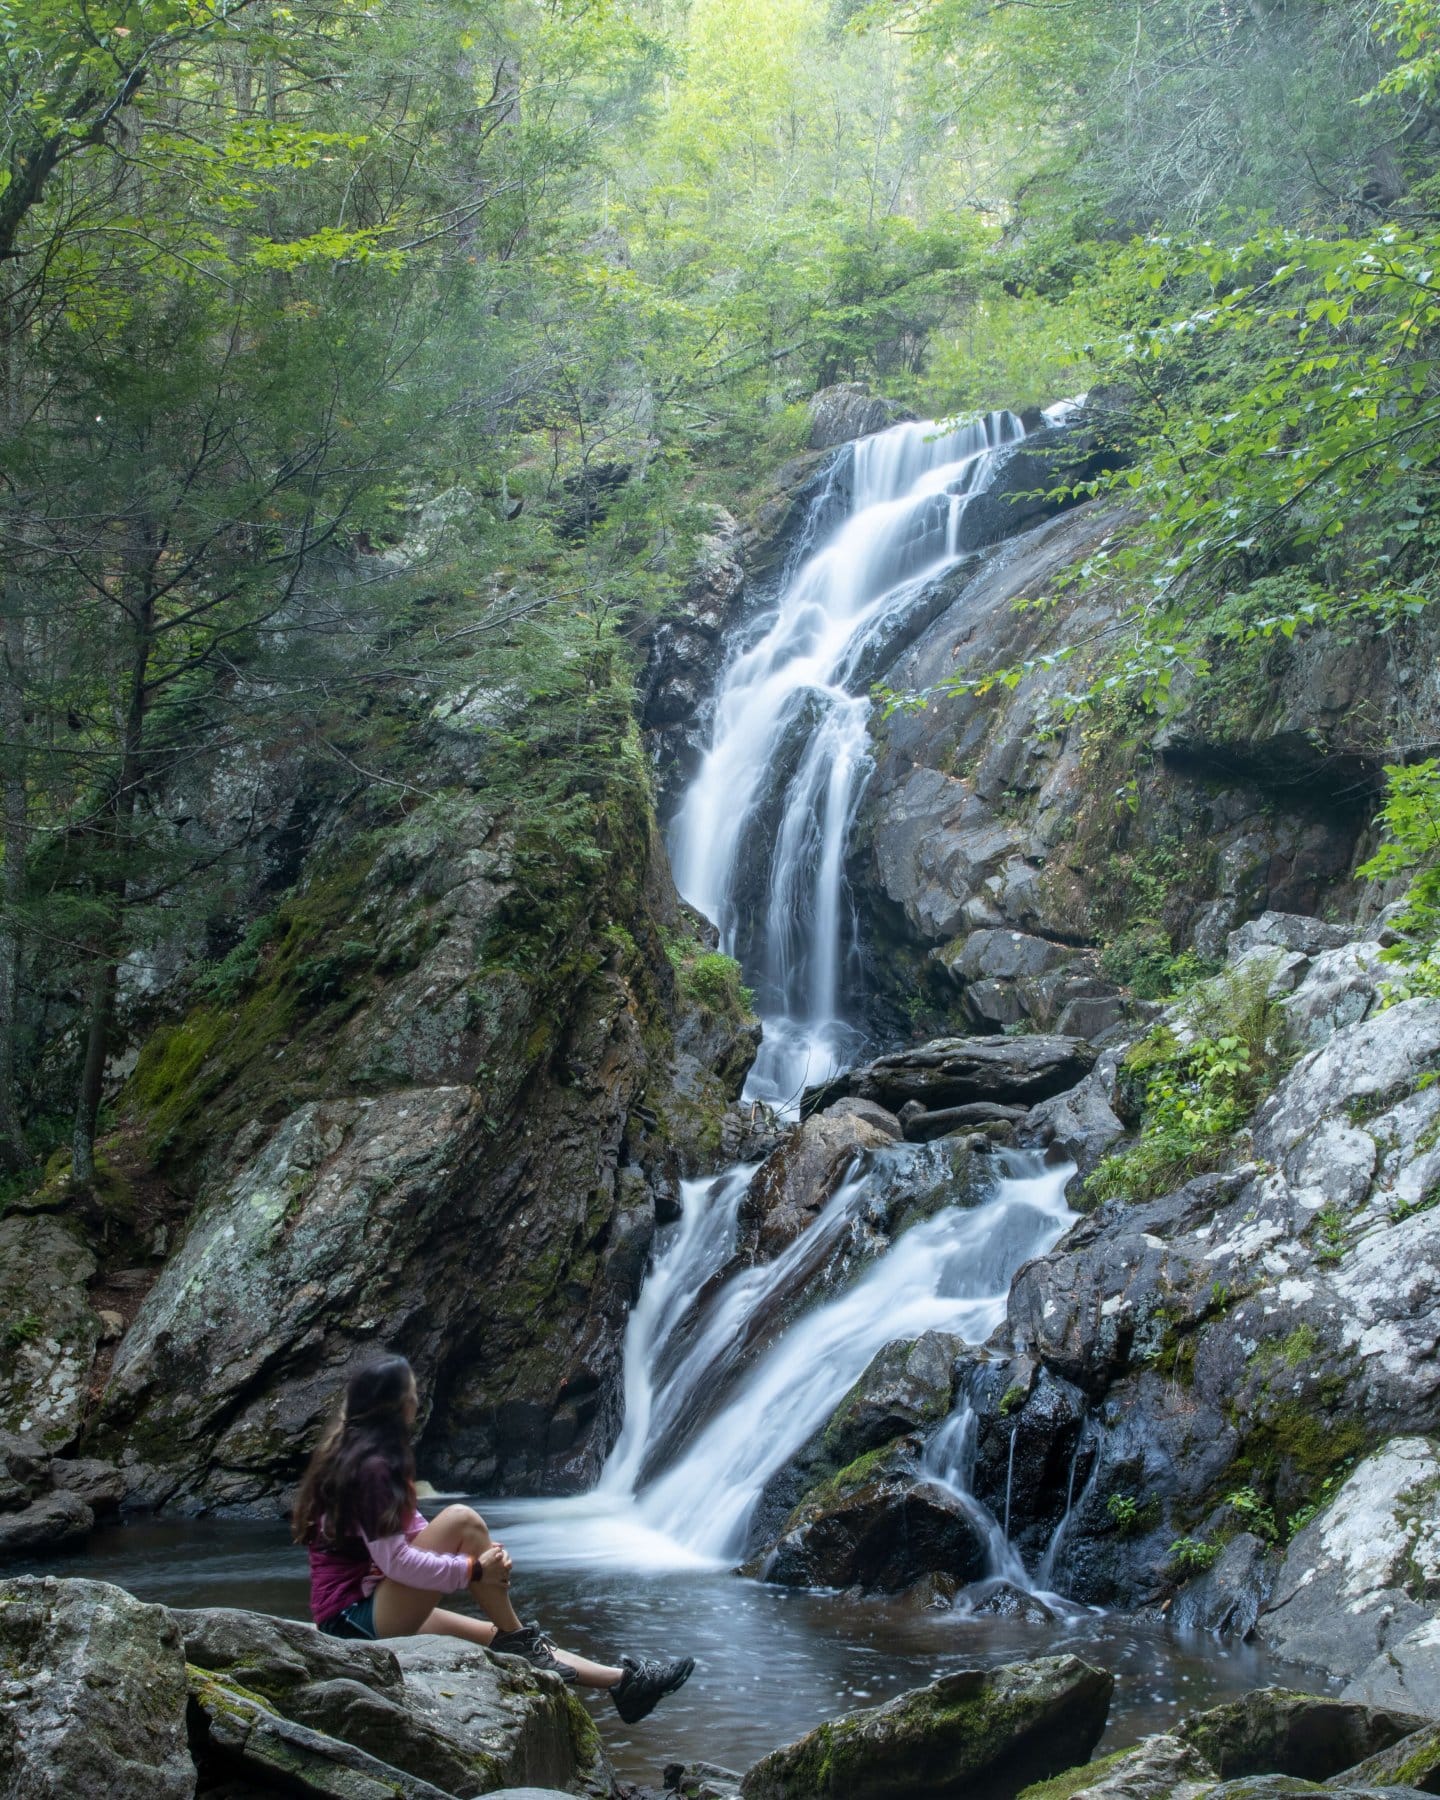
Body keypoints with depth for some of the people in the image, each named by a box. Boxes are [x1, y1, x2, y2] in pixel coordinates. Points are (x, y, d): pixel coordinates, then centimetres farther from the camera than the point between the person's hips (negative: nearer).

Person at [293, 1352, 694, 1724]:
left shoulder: (364, 1455, 13)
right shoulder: (370, 1467, -18)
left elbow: (414, 1530, 15)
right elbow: (393, 1561, -24)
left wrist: (482, 1555, -1)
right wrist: (473, 1568, -14)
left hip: (375, 1609, 10)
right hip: (353, 1617, -10)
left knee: (497, 1636, 7)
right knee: (461, 1520, -18)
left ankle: (622, 1680, 7)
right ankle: (517, 1641, -5)